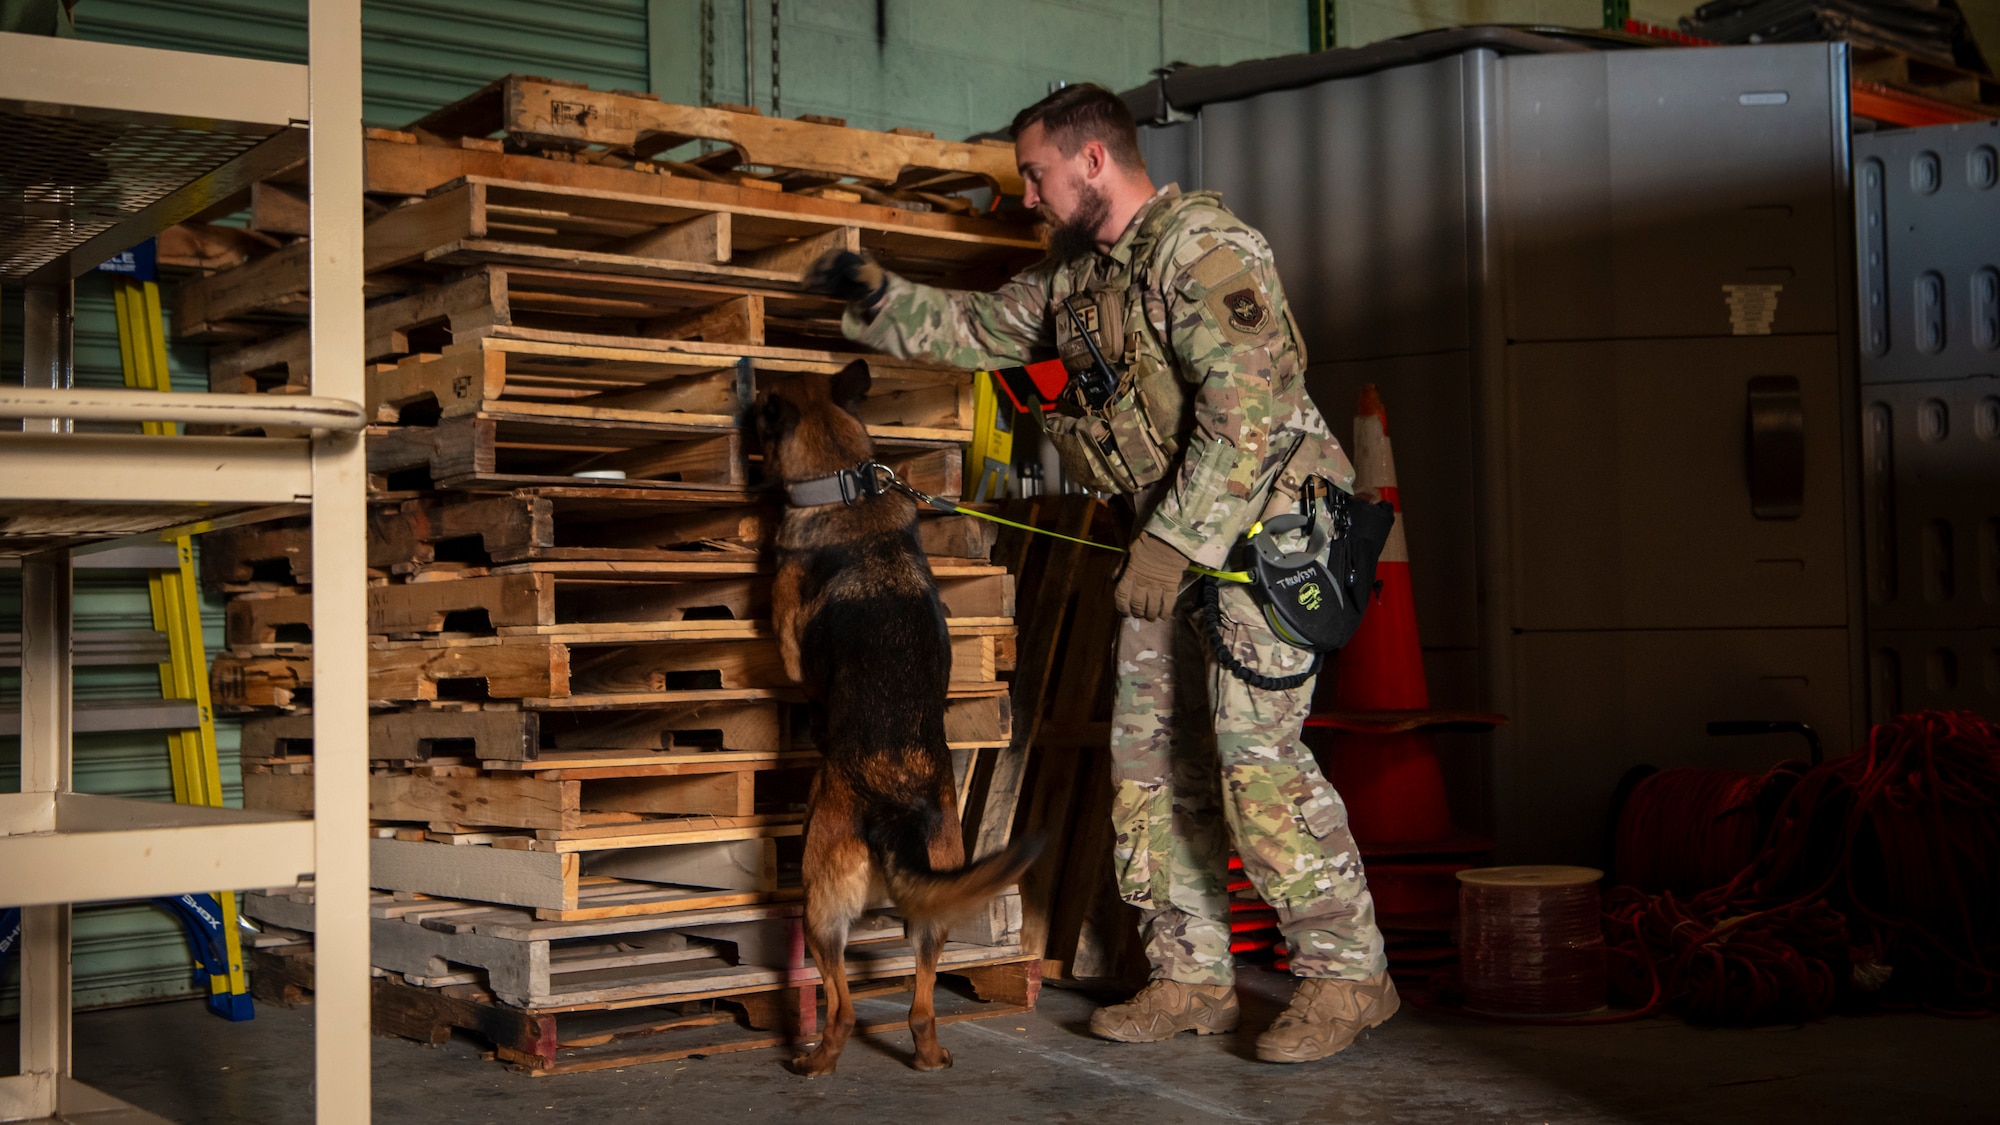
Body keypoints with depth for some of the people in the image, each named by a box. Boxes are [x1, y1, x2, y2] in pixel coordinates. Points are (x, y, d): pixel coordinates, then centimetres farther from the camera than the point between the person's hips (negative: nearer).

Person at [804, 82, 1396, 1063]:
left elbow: (1249, 410, -25)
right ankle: (1193, 980, 15)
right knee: (1151, 757, 7)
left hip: (1263, 523, -9)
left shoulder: (1204, 248, -17)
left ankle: (1345, 973, -4)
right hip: (1171, 539, 9)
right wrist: (878, 296, 17)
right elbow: (980, 328, 27)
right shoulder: (1074, 273, 13)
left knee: (1255, 752, -15)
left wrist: (1173, 540, -24)